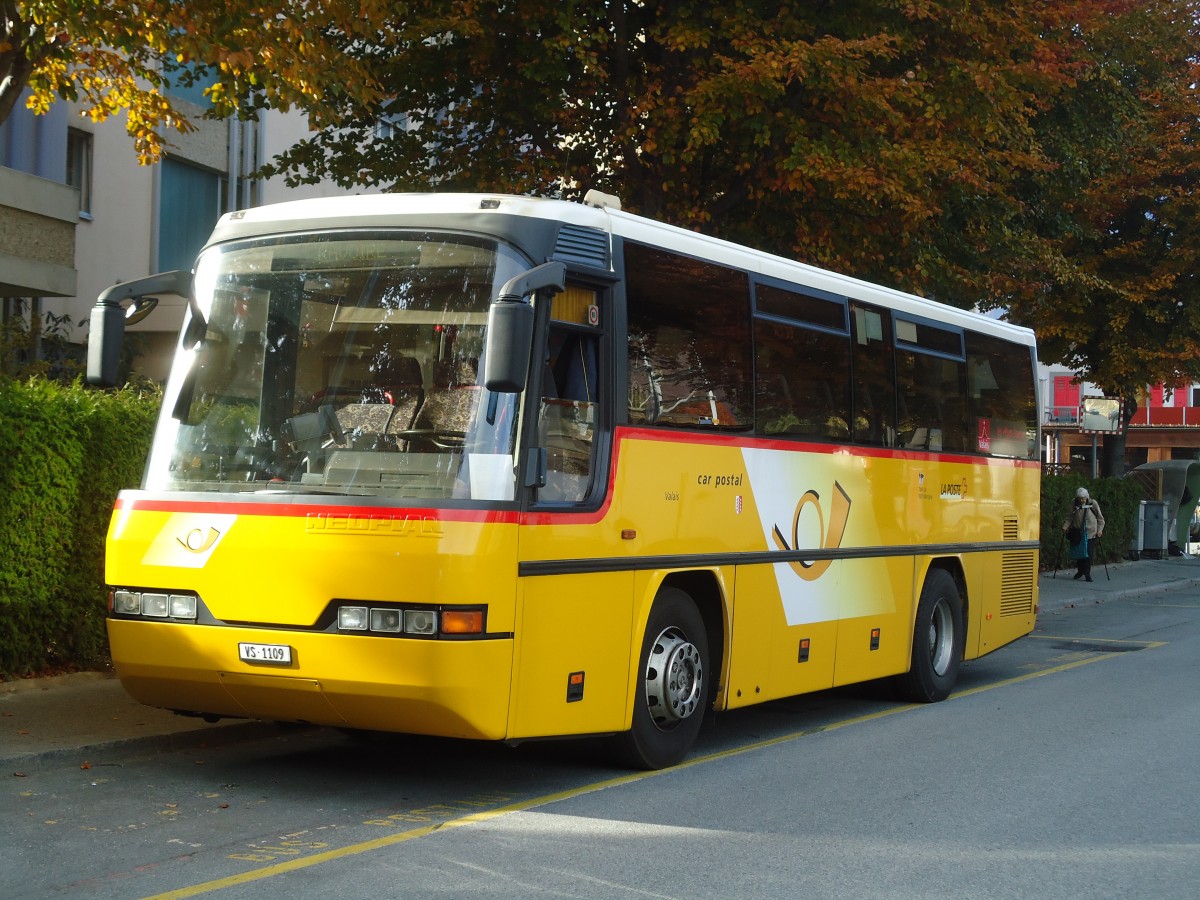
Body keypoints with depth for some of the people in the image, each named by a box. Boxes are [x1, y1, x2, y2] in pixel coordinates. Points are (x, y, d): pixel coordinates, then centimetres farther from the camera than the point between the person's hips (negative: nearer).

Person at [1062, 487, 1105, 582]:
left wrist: (1099, 530, -5)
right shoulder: (1074, 505, 2)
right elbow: (1069, 517, 5)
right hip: (1078, 533, 2)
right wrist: (1065, 526, -10)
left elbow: (1100, 518, 4)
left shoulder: (1093, 504, -2)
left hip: (1090, 533, -2)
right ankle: (1080, 570, 25)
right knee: (1078, 552, 5)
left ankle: (1087, 573, 4)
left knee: (1089, 553, -5)